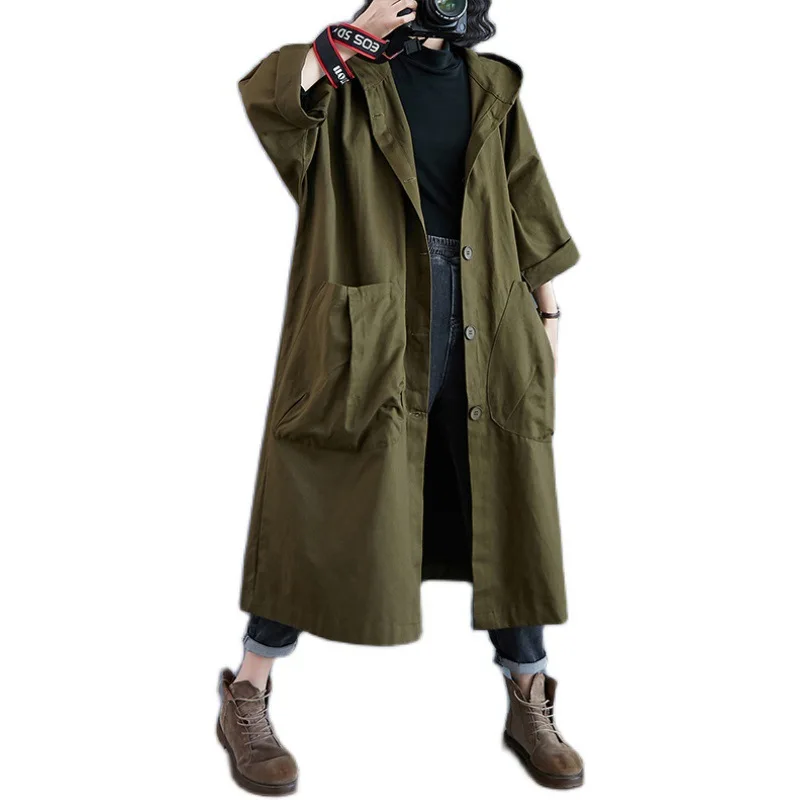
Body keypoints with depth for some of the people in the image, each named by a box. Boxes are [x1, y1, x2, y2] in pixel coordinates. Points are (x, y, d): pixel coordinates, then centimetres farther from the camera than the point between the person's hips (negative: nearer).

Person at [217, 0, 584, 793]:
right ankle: (245, 698, 17)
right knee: (331, 510, -1)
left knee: (508, 511, 7)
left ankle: (529, 705, 24)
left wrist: (547, 308, 13)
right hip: (367, 327, -4)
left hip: (484, 324, 4)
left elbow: (526, 202, 16)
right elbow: (267, 95, -17)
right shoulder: (348, 73, 4)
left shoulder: (492, 87, 15)